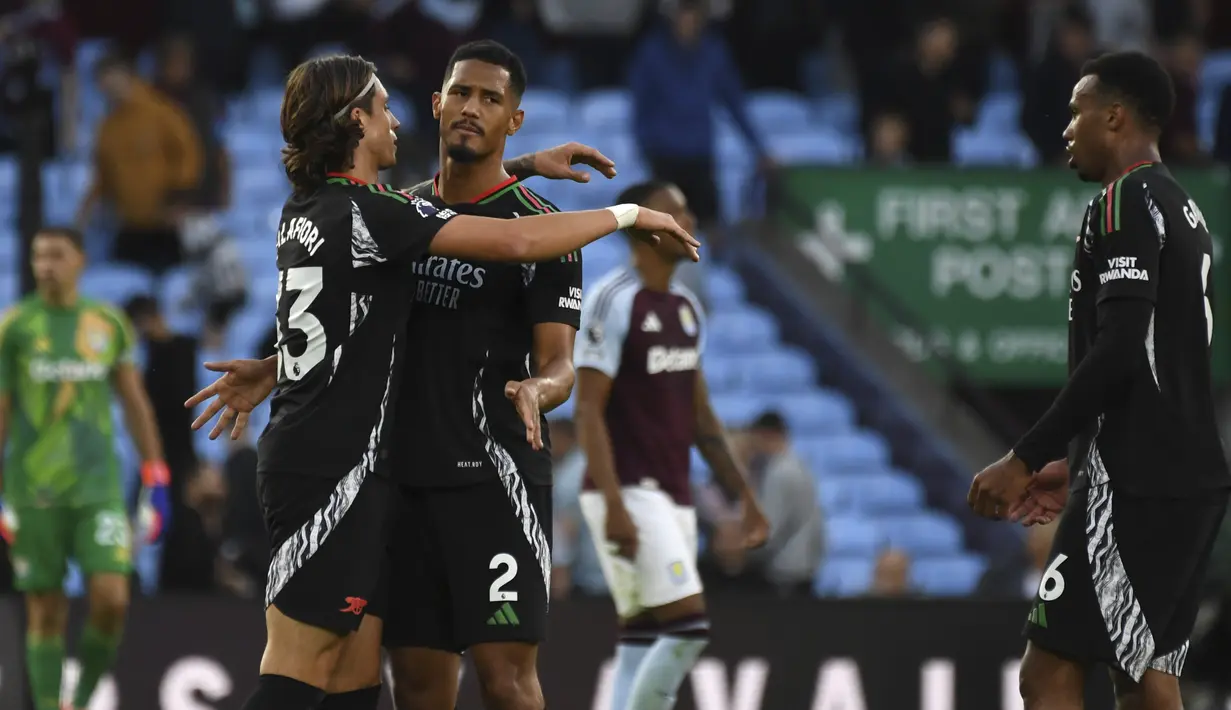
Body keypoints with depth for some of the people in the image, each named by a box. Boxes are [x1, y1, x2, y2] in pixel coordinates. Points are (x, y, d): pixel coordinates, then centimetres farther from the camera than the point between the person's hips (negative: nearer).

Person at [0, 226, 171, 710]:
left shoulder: (109, 323, 6)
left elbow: (135, 403, 12)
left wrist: (156, 482, 8)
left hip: (98, 484, 1)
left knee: (111, 599, -11)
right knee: (46, 612, 1)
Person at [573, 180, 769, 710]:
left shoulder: (687, 308, 14)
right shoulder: (613, 302, -11)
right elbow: (589, 411, -15)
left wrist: (746, 497, 16)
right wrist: (614, 506, -23)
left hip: (674, 497, 8)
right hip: (629, 493, -8)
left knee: (643, 641, 5)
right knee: (688, 625, -16)